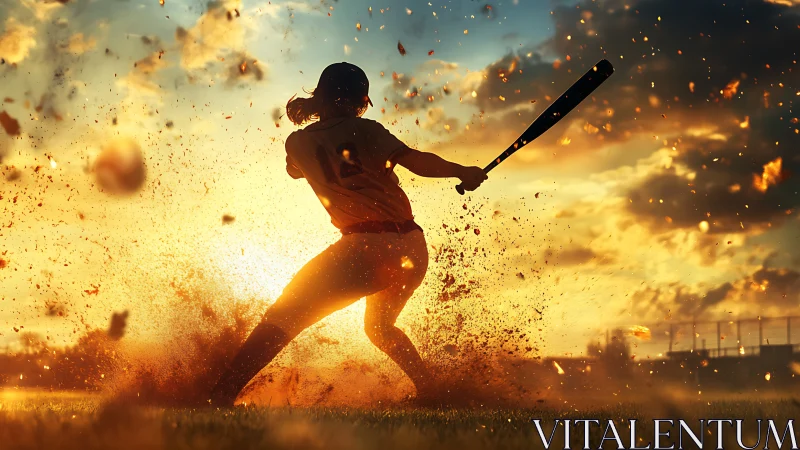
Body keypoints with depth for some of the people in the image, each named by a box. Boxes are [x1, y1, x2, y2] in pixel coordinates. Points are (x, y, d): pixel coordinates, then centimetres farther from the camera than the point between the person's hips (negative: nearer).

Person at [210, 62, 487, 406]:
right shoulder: (364, 130, 5)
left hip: (366, 248, -3)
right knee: (380, 327, 31)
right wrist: (461, 172, 4)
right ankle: (429, 391, 26)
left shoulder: (298, 142, 9)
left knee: (282, 318, -1)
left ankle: (221, 397, -15)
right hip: (413, 247, 3)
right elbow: (415, 160, -7)